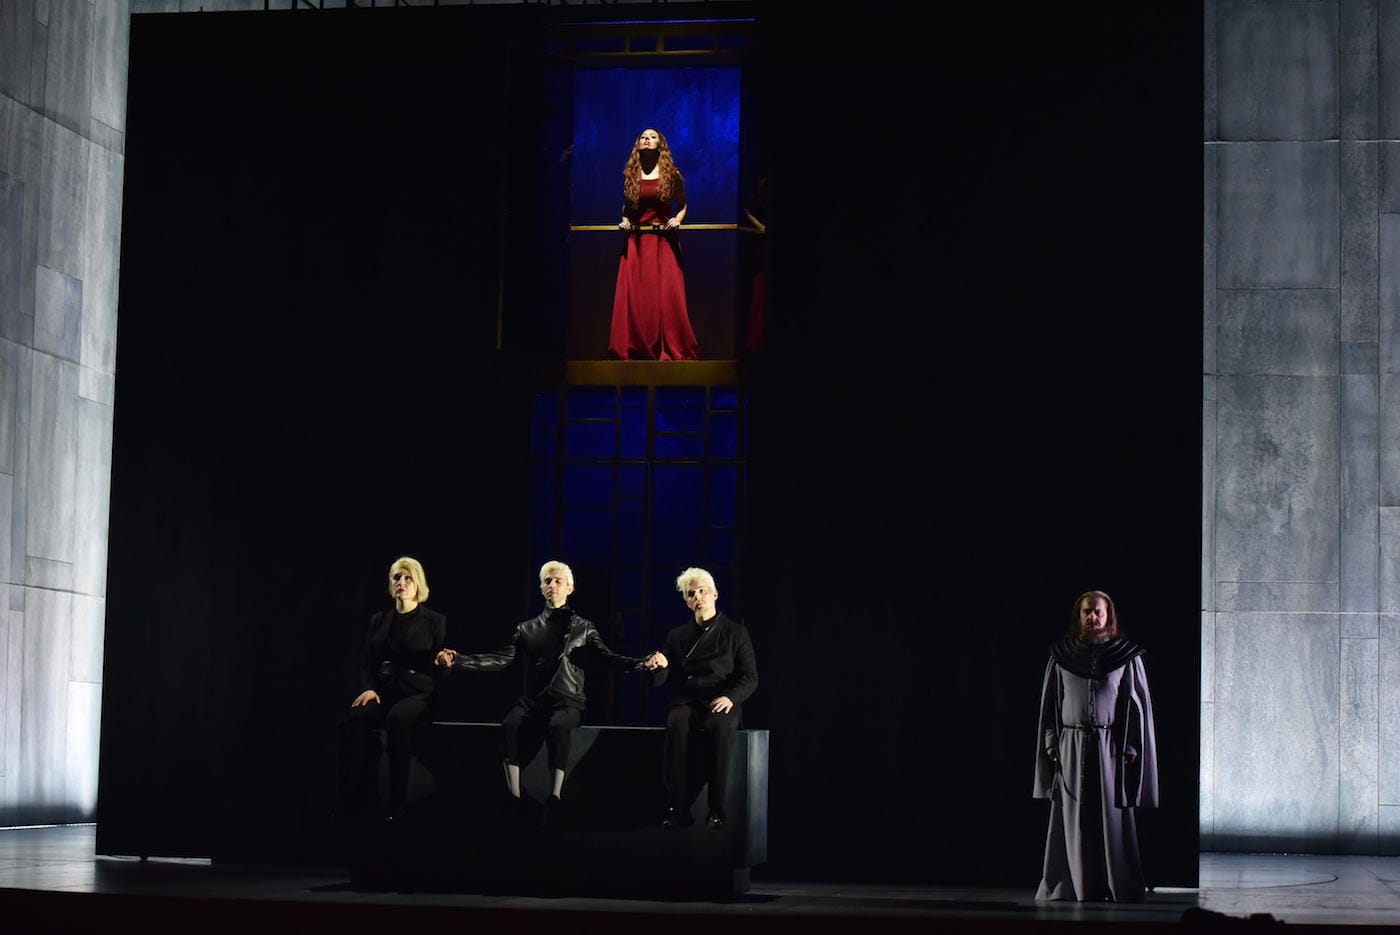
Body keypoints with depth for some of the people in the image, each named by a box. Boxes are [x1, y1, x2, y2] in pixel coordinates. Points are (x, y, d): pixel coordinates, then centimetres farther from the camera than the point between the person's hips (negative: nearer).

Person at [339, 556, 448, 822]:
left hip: (418, 692, -3)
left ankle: (397, 805, -36)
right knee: (356, 719, -33)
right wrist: (368, 688, -5)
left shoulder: (435, 621, 9)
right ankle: (354, 801, -33)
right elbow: (366, 662, 13)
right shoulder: (378, 620, 19)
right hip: (383, 690, 3)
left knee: (397, 719, -39)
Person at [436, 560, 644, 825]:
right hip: (533, 700, 2)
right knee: (510, 725, -32)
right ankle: (515, 801, -31)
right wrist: (458, 661, -1)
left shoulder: (583, 628, 15)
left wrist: (641, 663, -17)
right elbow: (500, 659, 12)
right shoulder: (526, 629, 20)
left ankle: (554, 801, -39)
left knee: (558, 725, -38)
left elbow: (607, 658, 3)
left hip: (568, 700, -2)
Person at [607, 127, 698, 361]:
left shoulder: (671, 174, 3)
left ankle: (673, 349, -4)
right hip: (637, 240, 2)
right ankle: (637, 349, 2)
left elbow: (683, 205, 11)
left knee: (667, 294, -7)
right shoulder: (630, 174, 9)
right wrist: (625, 219, 2)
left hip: (664, 240, -2)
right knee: (635, 295, -3)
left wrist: (677, 219, -8)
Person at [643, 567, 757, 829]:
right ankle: (677, 808, -36)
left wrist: (730, 697, -16)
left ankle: (716, 809, -36)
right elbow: (659, 680, 12)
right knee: (677, 724, -36)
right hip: (687, 702, 2)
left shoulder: (735, 632, 11)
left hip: (722, 703, -1)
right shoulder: (678, 636, 18)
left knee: (720, 726, -39)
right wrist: (658, 665, -13)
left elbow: (750, 677, 4)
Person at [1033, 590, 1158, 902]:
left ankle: (1121, 888, 7)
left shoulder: (1127, 656, 1)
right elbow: (1050, 702, 9)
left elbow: (1138, 706, 0)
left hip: (1110, 748, -2)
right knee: (1073, 821, 2)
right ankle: (1076, 889, 8)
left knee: (1112, 818, 0)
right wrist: (1051, 742, 1)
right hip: (1071, 748, 2)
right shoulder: (1061, 655, 6)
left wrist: (1131, 748, -7)